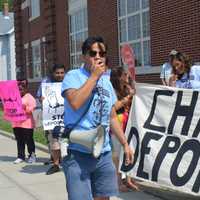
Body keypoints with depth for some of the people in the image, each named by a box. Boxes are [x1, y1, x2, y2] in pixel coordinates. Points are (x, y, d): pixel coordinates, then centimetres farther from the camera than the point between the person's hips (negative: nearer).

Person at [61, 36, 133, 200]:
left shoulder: (107, 82, 14)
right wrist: (94, 75, -16)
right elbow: (75, 103, -25)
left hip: (104, 153, 6)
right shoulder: (73, 76, -5)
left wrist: (125, 144, 18)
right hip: (78, 153, -6)